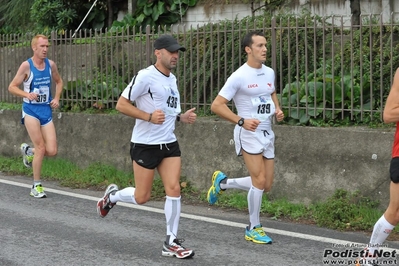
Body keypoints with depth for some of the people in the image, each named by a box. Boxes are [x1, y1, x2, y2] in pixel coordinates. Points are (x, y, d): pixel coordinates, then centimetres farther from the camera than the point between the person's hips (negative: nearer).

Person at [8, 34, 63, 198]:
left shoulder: (51, 64, 3)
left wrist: (57, 98, 4)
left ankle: (28, 151, 29)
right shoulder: (26, 65, -9)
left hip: (46, 110, 4)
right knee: (41, 148, -10)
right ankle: (36, 186, 5)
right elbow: (12, 87, -5)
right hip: (31, 110, -4)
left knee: (52, 151, -3)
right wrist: (27, 94, -22)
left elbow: (58, 82, 21)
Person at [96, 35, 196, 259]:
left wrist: (182, 117, 7)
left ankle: (171, 243, 3)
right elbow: (121, 105, -14)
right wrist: (149, 117, -24)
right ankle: (112, 195, 33)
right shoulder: (145, 76, -13)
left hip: (169, 143, 6)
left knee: (174, 189, -6)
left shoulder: (172, 79, 12)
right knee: (142, 197, 1)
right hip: (145, 145, -6)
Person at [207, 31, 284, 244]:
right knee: (260, 181, -12)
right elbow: (216, 105, -14)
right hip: (249, 133, -7)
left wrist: (277, 110, 6)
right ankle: (254, 229, 5)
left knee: (266, 185, 8)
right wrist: (242, 121, -23)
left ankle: (222, 182, 29)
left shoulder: (269, 73, 7)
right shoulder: (239, 76, -13)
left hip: (267, 133, 7)